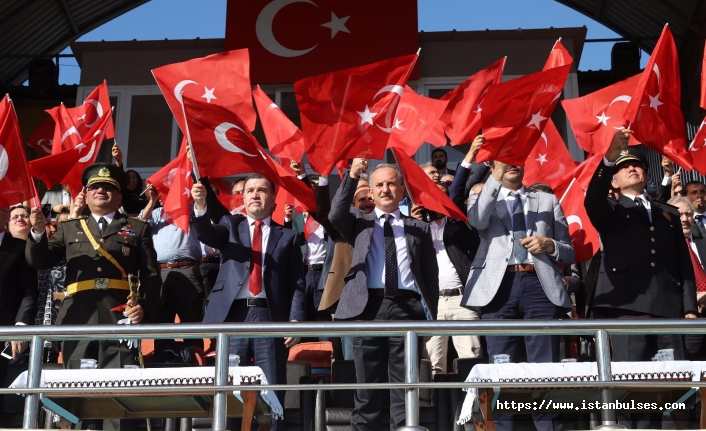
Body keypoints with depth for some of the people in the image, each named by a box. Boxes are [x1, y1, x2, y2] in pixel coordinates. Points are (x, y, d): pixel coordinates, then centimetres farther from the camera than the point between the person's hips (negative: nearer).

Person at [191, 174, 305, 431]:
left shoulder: (288, 237, 14)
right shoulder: (230, 225, 17)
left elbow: (297, 282, 8)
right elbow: (206, 235, -5)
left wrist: (295, 319, -6)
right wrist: (200, 206, -25)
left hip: (270, 318, -1)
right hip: (234, 316, 1)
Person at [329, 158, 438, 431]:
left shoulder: (419, 228, 16)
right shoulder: (359, 222, 16)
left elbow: (431, 275, 14)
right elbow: (336, 215, -7)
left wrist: (430, 317, 4)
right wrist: (352, 176, -16)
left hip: (407, 309, 0)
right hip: (368, 308, 0)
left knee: (405, 392, 1)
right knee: (367, 391, 3)